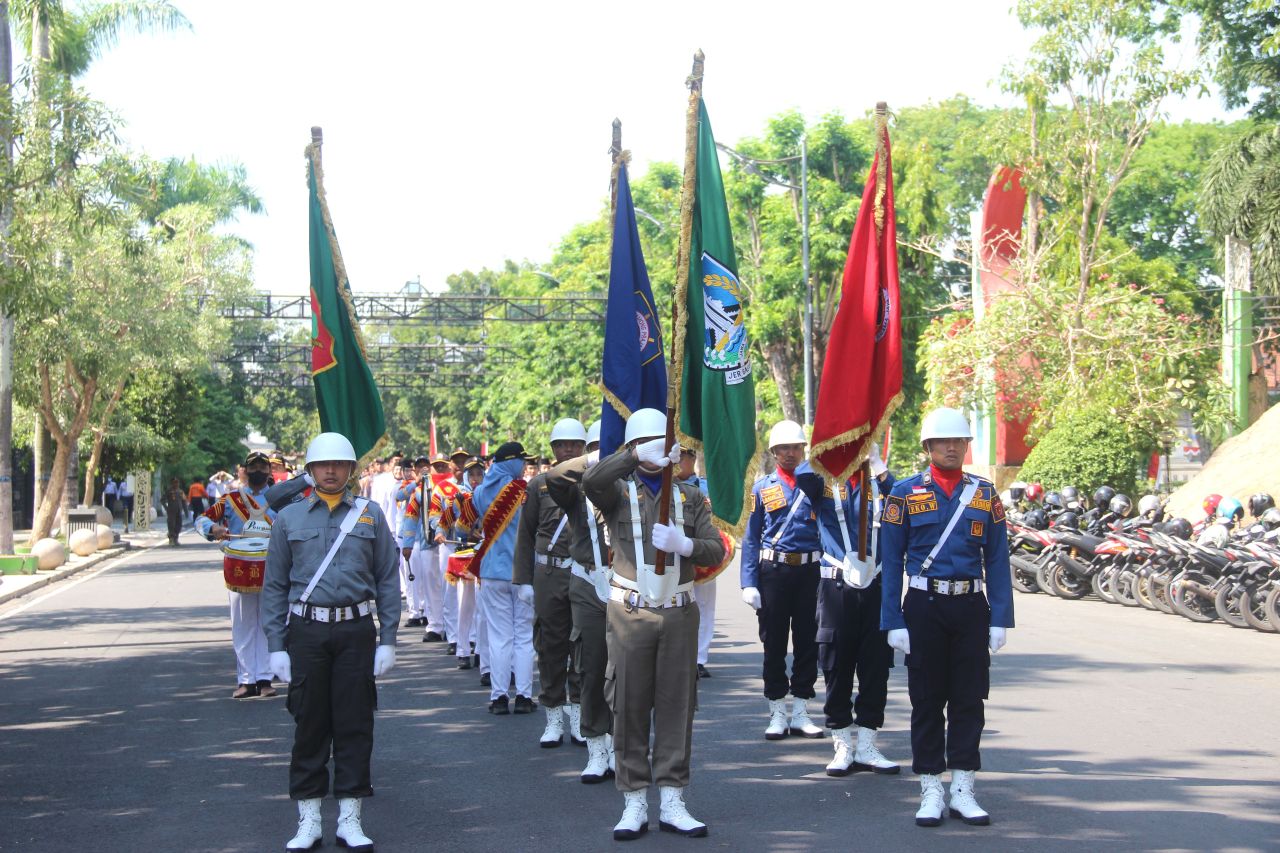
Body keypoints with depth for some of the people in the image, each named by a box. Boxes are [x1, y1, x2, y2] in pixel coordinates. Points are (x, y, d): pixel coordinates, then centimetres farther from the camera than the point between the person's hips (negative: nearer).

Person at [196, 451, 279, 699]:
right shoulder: (231, 500, 7)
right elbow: (202, 519, 4)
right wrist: (213, 528, -18)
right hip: (239, 571, 0)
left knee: (268, 626, 0)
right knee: (243, 627, 2)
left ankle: (264, 679, 4)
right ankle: (247, 680, 6)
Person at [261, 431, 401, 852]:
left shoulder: (370, 515, 6)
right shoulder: (289, 518, 6)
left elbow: (387, 580, 6)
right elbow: (275, 586, 7)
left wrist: (387, 640, 0)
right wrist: (277, 646, 0)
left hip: (356, 632, 0)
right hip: (306, 632, 0)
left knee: (355, 725, 3)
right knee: (309, 725, 4)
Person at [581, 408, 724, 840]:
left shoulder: (689, 496, 11)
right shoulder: (618, 491, 4)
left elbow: (716, 550, 3)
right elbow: (591, 480, -21)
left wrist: (683, 544, -17)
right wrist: (638, 455, -32)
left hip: (679, 613, 2)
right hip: (630, 612, -2)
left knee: (676, 705, 3)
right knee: (630, 706, 0)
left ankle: (672, 802, 10)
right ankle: (634, 803, 8)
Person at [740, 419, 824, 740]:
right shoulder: (762, 488, 6)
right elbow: (751, 539, 3)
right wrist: (749, 583, -5)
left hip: (809, 570, 1)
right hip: (773, 571, -1)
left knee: (807, 642, 4)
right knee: (773, 643, 3)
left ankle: (800, 713, 13)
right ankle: (778, 714, 11)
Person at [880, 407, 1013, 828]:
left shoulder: (985, 494, 6)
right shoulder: (905, 493, 0)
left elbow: (997, 561, 5)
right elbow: (891, 562, -1)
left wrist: (1000, 619, -2)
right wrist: (894, 621, -7)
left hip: (971, 607, 2)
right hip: (924, 607, -2)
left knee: (969, 699, 5)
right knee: (927, 701, 3)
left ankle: (963, 791, 13)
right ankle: (931, 792, 11)